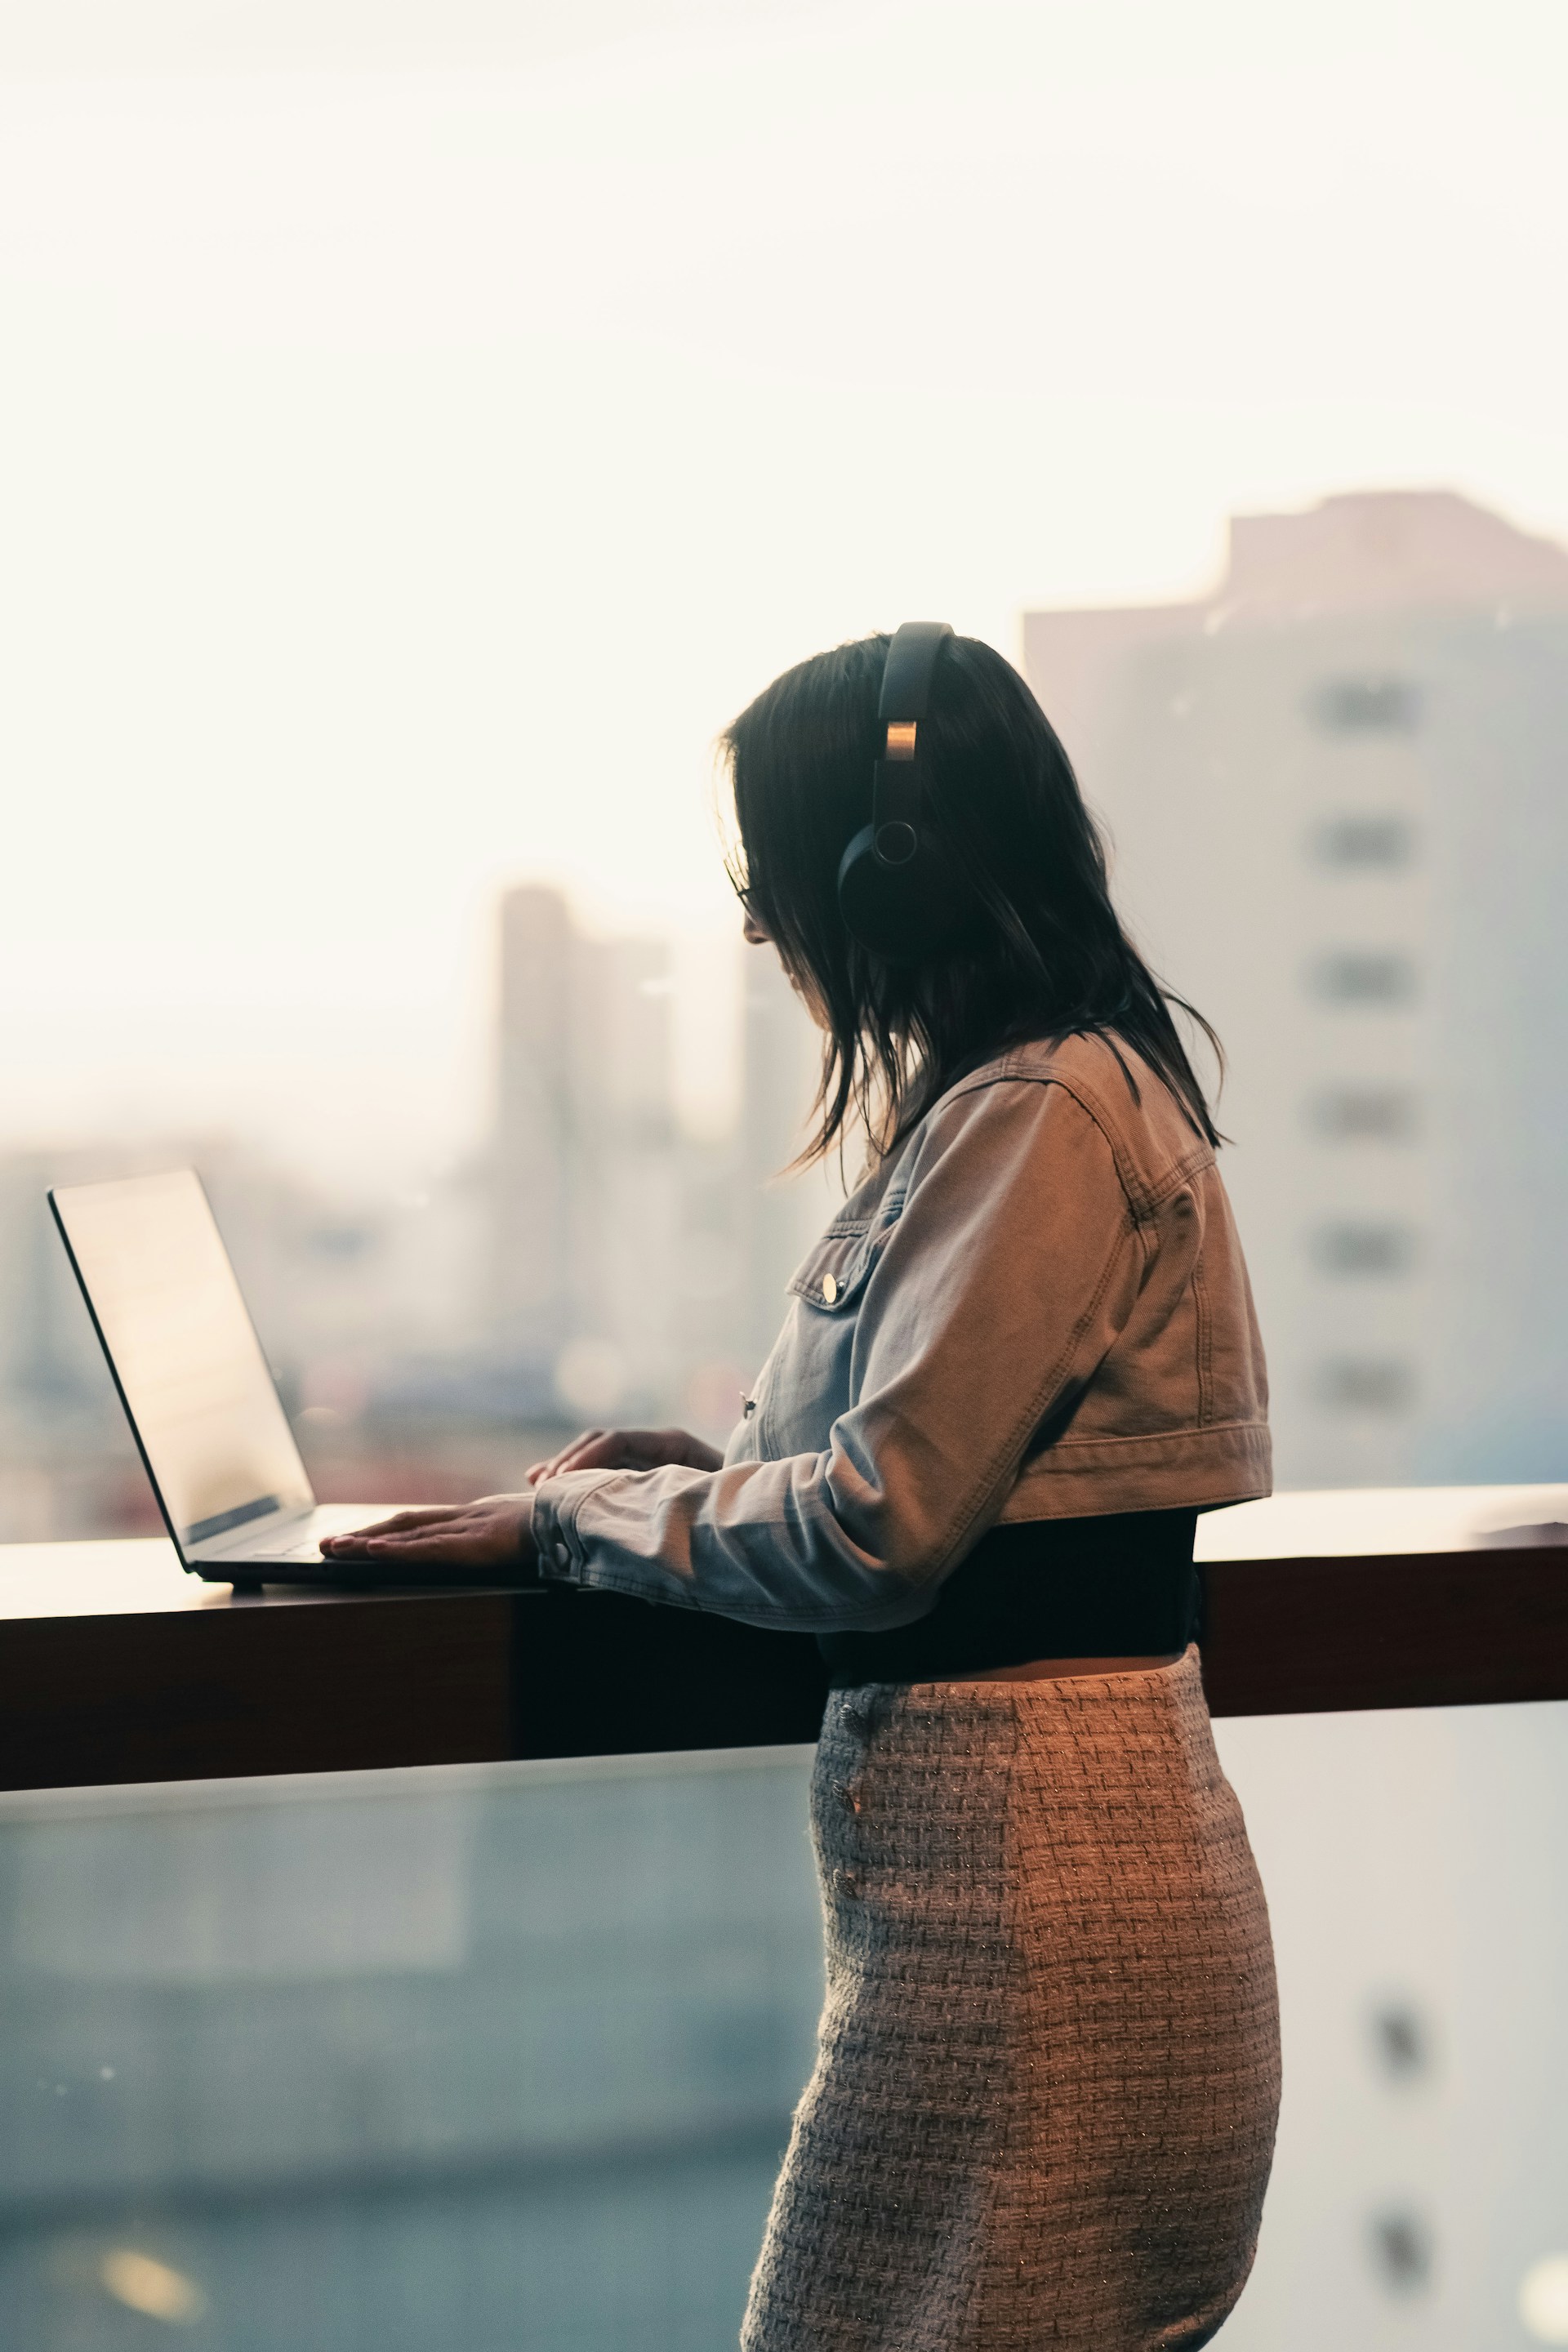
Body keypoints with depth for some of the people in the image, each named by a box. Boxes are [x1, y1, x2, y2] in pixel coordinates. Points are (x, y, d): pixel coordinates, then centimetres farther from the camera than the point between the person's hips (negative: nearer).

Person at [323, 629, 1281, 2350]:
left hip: (1023, 1874, -10)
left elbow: (876, 1531, -18)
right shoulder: (1024, 1096, 16)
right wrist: (710, 1461, 13)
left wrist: (569, 1520, -7)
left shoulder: (1046, 1118, -16)